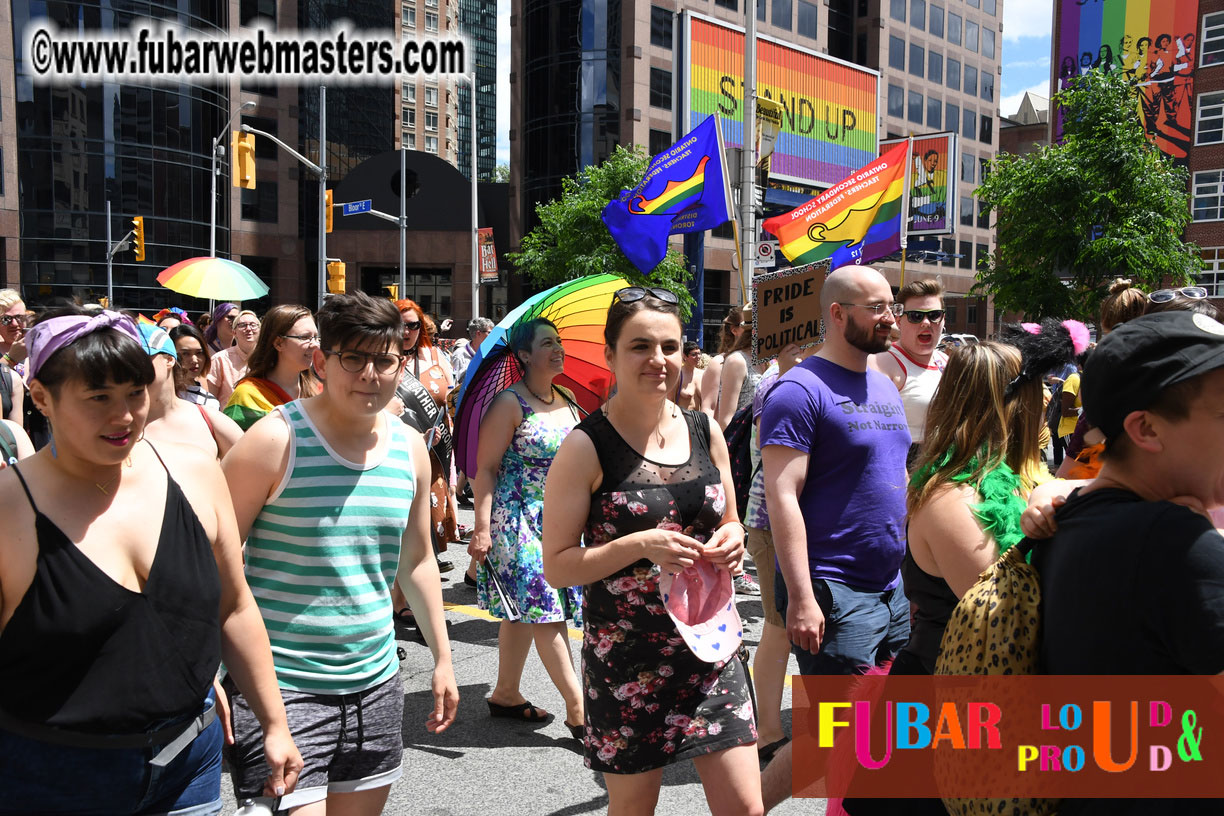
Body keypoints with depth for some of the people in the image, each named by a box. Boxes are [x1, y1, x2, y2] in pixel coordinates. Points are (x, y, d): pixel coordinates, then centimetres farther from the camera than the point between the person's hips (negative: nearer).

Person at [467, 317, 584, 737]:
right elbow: (485, 468, -13)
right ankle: (577, 709, -3)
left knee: (526, 609, 14)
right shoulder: (510, 403, -11)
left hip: (557, 519, 8)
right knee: (544, 609, -8)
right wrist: (482, 529, -18)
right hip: (518, 519, -7)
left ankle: (506, 693, 27)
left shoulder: (567, 401, 11)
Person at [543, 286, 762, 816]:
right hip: (625, 654, -3)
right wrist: (641, 544, -22)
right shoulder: (586, 448, -11)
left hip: (709, 644, 4)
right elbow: (557, 566, -11)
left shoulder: (706, 433, 4)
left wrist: (730, 541, -5)